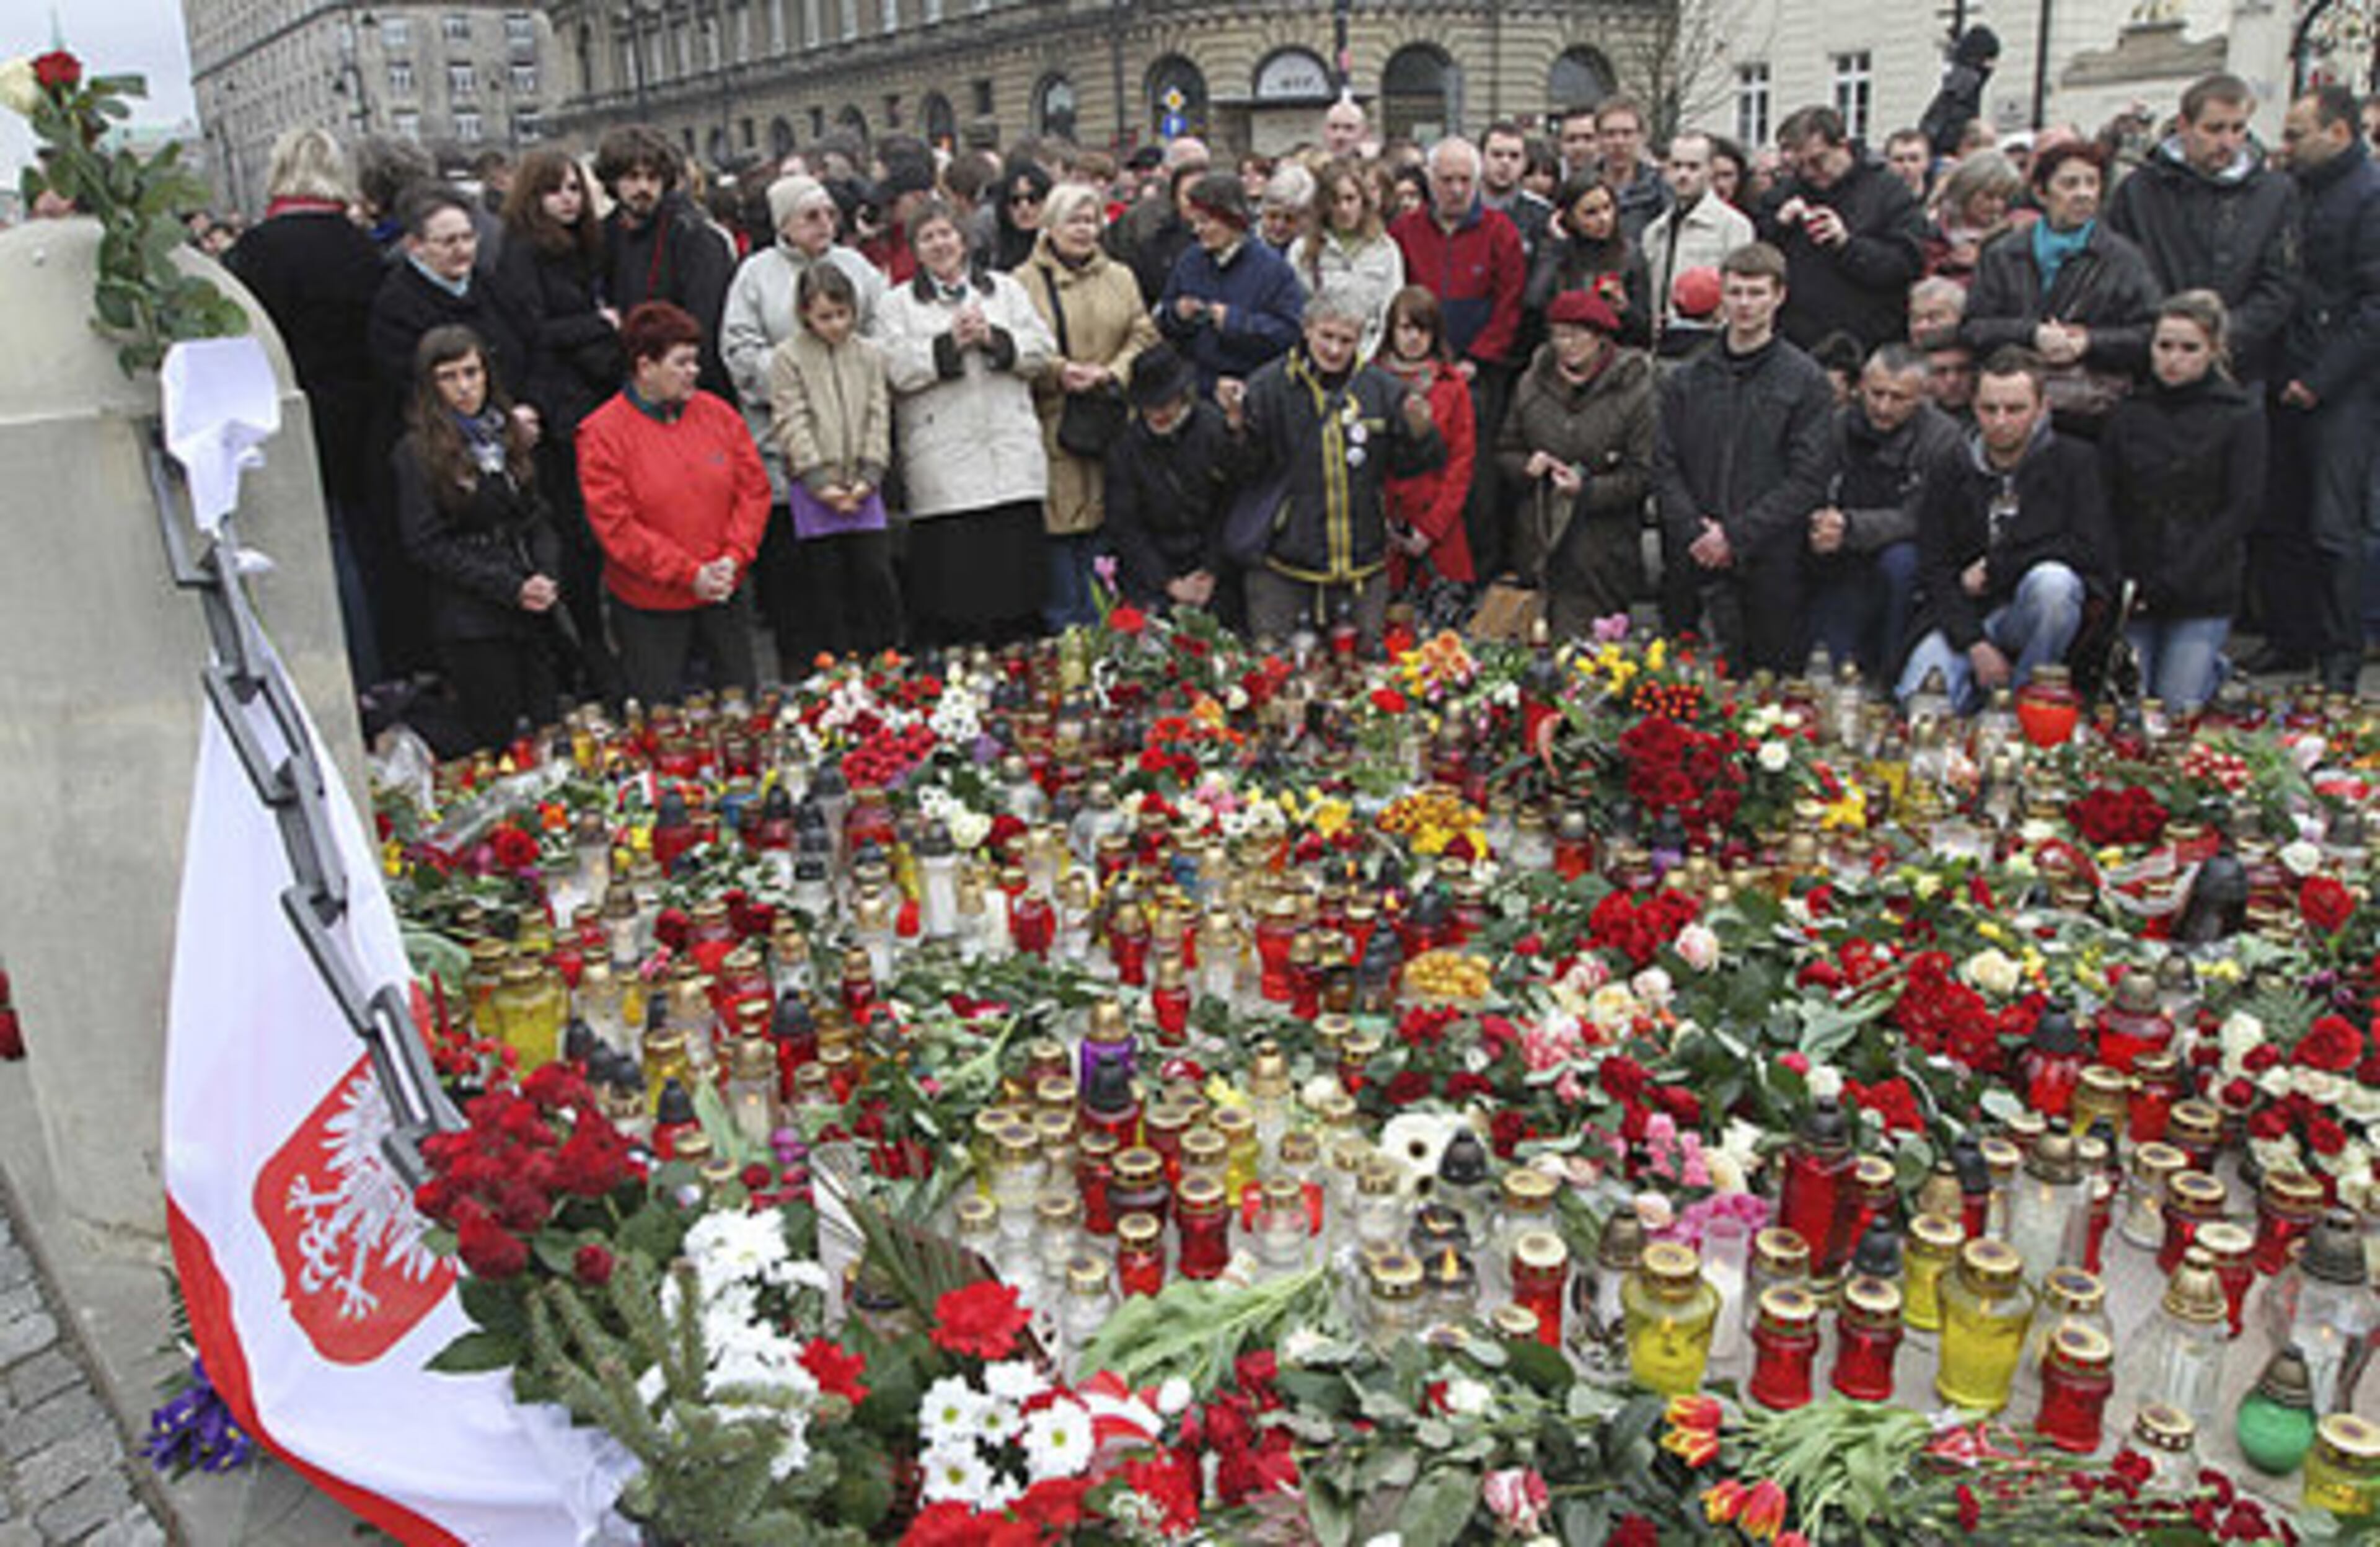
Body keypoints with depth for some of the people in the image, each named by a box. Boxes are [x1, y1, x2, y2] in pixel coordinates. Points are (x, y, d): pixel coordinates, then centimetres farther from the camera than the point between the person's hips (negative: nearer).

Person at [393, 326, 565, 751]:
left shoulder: (506, 433, 10)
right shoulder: (417, 453, -7)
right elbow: (427, 547, -10)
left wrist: (547, 578, -6)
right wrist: (511, 589, -16)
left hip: (536, 613, 5)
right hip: (473, 625, -5)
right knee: (500, 744, 2)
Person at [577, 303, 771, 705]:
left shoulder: (718, 414, 2)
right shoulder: (602, 434, -10)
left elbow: (754, 489, 4)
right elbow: (615, 525, -15)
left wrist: (733, 557, -10)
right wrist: (690, 574, -18)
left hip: (725, 593, 4)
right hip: (649, 606, -4)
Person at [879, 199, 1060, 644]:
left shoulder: (1006, 289, 17)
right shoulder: (898, 305, 10)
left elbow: (1043, 349, 8)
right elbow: (895, 371, -4)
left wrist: (994, 339, -7)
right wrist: (949, 344, -11)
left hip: (1011, 457, 2)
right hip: (942, 466, -2)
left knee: (1016, 569, 1)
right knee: (953, 576, -5)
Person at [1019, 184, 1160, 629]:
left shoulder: (1120, 278, 15)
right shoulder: (1025, 282, 3)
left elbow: (1144, 337, 10)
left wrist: (1112, 374, -7)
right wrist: (1057, 372, -16)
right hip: (1053, 429, -3)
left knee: (1102, 526, 5)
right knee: (1058, 527, -3)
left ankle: (1098, 630, 15)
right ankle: (1062, 630, 7)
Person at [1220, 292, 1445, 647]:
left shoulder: (1381, 388, 0)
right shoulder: (1269, 387, -5)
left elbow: (1405, 466, 7)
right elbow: (1249, 474, -5)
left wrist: (1420, 434, -13)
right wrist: (1237, 424, -21)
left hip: (1363, 563, 2)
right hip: (1283, 565, -2)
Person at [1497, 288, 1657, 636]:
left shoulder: (1634, 389, -6)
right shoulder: (1532, 383, 9)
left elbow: (1641, 475, -7)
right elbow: (1505, 451, 17)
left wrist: (1588, 490, -19)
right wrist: (1524, 466, -6)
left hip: (1603, 552, -4)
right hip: (1539, 545, 4)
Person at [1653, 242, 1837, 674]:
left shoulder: (1806, 380, 1)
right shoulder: (1686, 379, 11)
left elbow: (1808, 479, -6)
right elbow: (1665, 465, 6)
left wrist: (1736, 534, -13)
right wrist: (1694, 533, -9)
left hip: (1771, 562, -2)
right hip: (1699, 559, 2)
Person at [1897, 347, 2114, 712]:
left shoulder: (2075, 461, 3)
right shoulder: (1948, 474, 7)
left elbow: (2093, 552, -10)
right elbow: (1933, 570, -1)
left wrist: (1993, 570, -9)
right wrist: (1975, 646, -15)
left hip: (2032, 614, 0)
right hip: (1964, 617, 0)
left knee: (2052, 579, -35)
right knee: (1918, 704, -27)